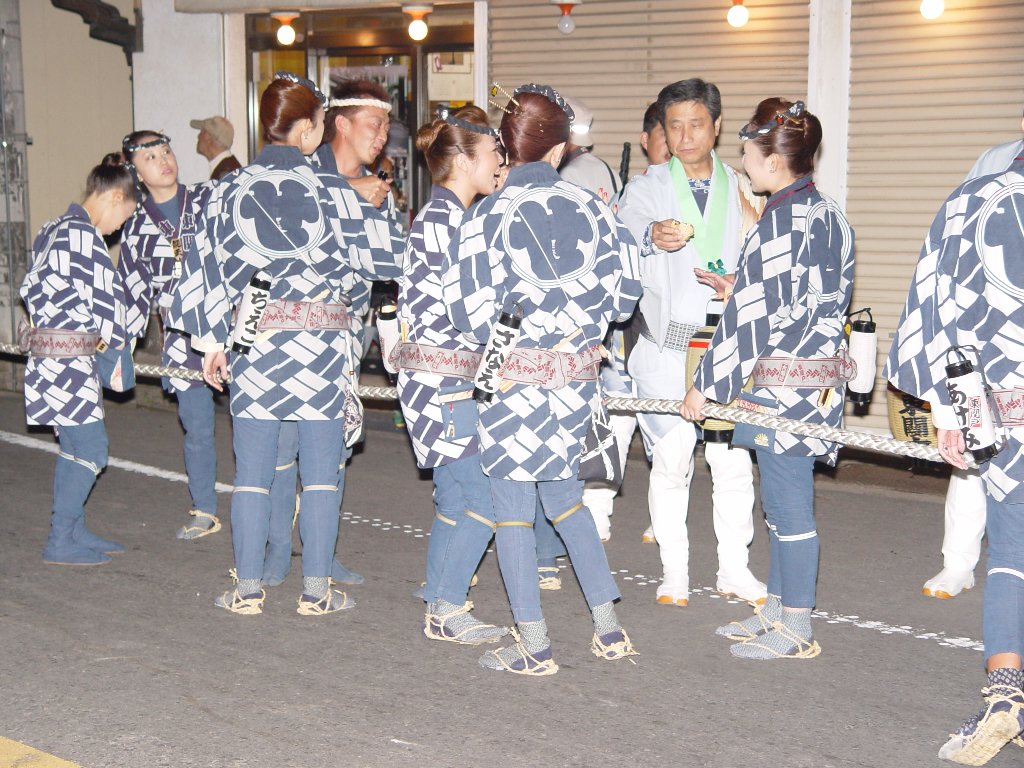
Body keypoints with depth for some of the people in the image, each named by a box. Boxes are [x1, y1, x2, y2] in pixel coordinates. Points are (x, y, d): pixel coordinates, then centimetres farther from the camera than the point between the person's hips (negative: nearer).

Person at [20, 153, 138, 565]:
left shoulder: (53, 229, 14)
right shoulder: (84, 233, -16)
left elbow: (33, 289, 17)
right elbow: (105, 293, -15)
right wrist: (117, 339, 3)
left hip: (48, 350, 10)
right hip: (69, 357, -10)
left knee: (73, 446, 16)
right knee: (91, 449, -4)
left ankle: (73, 529, 24)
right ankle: (59, 542, 3)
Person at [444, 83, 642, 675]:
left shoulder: (489, 216, -12)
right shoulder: (591, 206, -1)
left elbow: (471, 313, -13)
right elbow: (624, 290, 4)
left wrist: (497, 342, 7)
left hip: (515, 378, -5)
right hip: (577, 376, 5)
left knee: (512, 507, 7)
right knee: (564, 496, 21)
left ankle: (535, 647, 12)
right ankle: (609, 627, 23)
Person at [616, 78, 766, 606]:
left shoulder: (741, 190, 11)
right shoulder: (647, 188, 4)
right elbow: (628, 228, -19)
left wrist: (753, 230, -10)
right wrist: (654, 235, -41)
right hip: (666, 347, -1)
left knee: (733, 461, 2)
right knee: (670, 462, 2)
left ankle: (734, 569, 17)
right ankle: (675, 574, 15)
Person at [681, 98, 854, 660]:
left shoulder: (781, 222, -17)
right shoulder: (829, 214, 10)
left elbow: (753, 315, -17)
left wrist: (707, 383, -10)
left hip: (781, 382, -9)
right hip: (818, 376, 9)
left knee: (789, 504, 0)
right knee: (784, 500, 18)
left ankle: (795, 630, 10)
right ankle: (778, 609, 29)